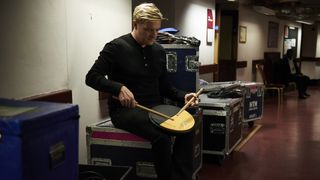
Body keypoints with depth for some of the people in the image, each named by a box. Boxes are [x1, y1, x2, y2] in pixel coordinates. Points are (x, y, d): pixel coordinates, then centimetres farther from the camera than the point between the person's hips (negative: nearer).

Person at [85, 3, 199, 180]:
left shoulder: (158, 50, 9)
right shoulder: (116, 47, -10)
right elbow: (92, 77, -13)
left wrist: (183, 95, -2)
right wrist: (119, 88, -29)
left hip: (154, 107, 6)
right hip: (124, 110, -6)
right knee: (162, 136, -30)